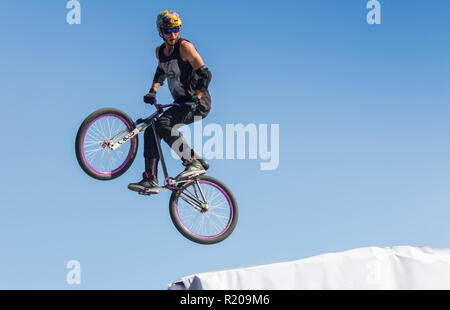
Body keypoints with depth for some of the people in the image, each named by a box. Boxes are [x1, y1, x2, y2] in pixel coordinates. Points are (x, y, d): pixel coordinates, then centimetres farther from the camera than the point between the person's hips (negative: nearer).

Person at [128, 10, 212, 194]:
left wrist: (196, 99, -27)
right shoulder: (160, 51, 10)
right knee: (151, 132, 2)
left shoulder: (185, 46, -13)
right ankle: (150, 180, 5)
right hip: (181, 103, 8)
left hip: (199, 103, -8)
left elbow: (205, 74, -19)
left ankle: (195, 163, -25)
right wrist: (152, 92, 14)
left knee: (163, 124, -27)